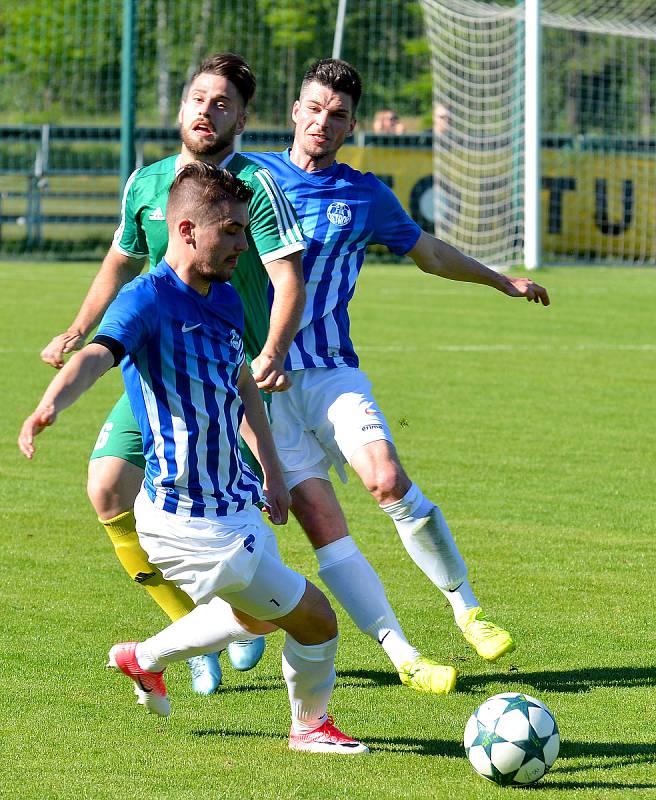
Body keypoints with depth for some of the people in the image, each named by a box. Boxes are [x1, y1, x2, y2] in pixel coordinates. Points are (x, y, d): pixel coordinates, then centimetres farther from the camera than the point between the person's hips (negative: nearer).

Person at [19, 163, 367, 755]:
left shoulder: (225, 300, 7)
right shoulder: (147, 300, -20)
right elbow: (97, 356, -39)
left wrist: (271, 471, 21)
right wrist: (50, 405, -59)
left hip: (234, 502, 10)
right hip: (191, 523, -10)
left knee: (258, 616, 32)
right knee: (315, 619, -4)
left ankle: (146, 659, 49)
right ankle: (310, 725, 23)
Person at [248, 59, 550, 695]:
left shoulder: (366, 196, 11)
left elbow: (428, 252, 28)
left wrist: (499, 280, 34)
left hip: (332, 370, 1)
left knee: (388, 481, -21)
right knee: (319, 518, -11)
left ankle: (466, 606, -2)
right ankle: (403, 657, -7)